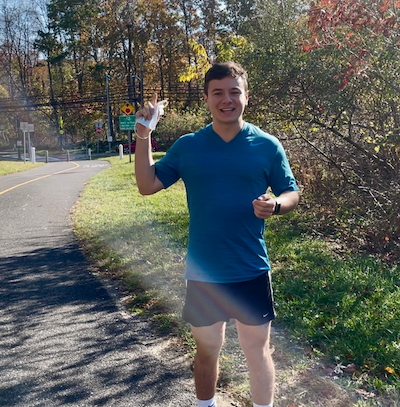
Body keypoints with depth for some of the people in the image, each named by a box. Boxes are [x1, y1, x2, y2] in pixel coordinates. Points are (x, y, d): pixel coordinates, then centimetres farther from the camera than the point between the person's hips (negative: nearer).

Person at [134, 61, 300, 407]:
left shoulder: (267, 145, -2)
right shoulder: (187, 146, 1)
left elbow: (292, 195, 3)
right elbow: (147, 185, 0)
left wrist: (274, 205, -19)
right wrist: (143, 136, -10)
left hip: (251, 272, -1)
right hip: (202, 274, 1)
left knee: (258, 353, 13)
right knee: (207, 351, 19)